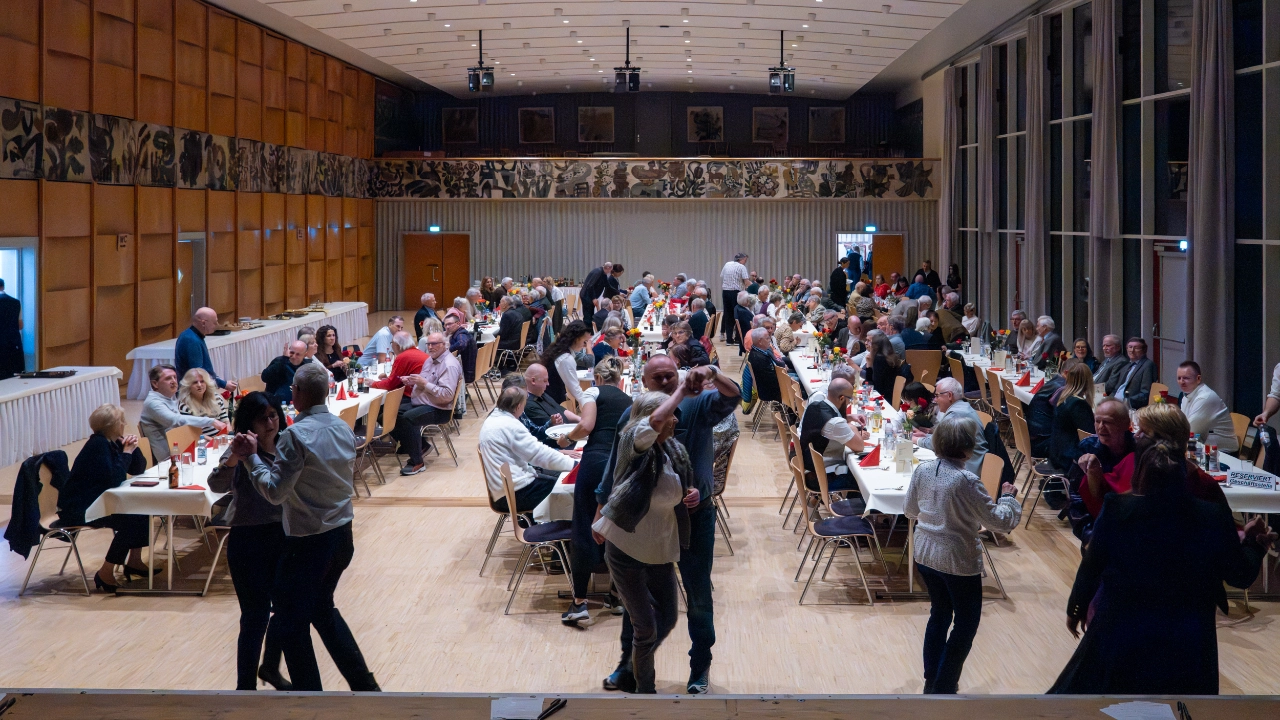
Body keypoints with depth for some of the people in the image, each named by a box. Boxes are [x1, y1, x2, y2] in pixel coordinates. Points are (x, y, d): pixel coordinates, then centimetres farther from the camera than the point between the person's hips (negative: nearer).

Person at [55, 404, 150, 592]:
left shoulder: (113, 442, 5)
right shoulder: (97, 445, -21)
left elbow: (138, 469, 9)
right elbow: (113, 479, -29)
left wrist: (132, 447, -7)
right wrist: (126, 452, -20)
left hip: (98, 500, 10)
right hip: (77, 509, -10)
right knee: (130, 520, -22)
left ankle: (134, 561, 12)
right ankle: (105, 574, -12)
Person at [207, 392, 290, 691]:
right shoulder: (242, 452, -14)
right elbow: (217, 485, -33)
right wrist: (234, 458, -50)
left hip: (283, 537, 6)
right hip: (249, 541, -6)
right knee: (256, 616, -4)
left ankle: (270, 667, 39)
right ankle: (246, 686, 8)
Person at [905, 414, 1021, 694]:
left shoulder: (923, 470, -5)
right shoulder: (967, 481, -24)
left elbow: (910, 510, 9)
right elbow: (999, 521, -17)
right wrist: (1008, 497, 1)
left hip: (925, 555, 7)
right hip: (958, 561, -6)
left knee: (940, 613, 23)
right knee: (966, 623, 11)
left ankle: (932, 681, 31)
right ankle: (943, 689, 13)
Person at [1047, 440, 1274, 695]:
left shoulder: (1116, 510, -13)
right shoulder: (1214, 518, -12)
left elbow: (1090, 568, -2)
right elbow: (1241, 576, 0)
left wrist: (1076, 609, 15)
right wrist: (1253, 542, 20)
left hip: (1119, 631, -1)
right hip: (1186, 640, 1)